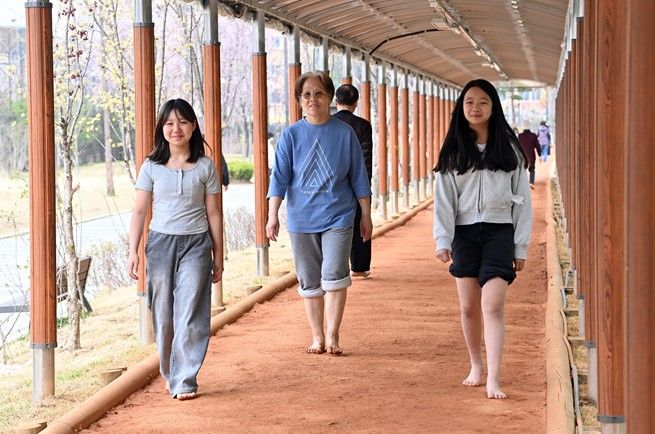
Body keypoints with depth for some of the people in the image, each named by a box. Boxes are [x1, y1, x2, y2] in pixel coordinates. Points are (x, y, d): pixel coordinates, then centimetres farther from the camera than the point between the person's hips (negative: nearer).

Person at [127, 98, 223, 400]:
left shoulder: (205, 167, 4)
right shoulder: (152, 167, 4)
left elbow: (213, 213, 7)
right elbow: (139, 211, 5)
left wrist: (218, 256, 8)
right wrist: (133, 251, -2)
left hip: (195, 243, -1)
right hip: (160, 242, 1)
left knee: (189, 313, -9)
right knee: (163, 314, 5)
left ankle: (184, 381, -8)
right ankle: (169, 373, 22)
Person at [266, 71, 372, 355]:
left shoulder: (345, 134, 1)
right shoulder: (291, 136, 2)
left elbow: (359, 178, 7)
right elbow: (280, 177, -1)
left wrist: (366, 216, 8)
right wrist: (272, 215, -10)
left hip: (337, 217, -1)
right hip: (301, 219, 2)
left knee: (334, 276, -13)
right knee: (310, 281, 7)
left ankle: (332, 335, -3)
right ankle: (317, 336, 18)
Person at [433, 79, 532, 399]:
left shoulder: (508, 148, 4)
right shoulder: (454, 151, 6)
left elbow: (522, 198, 5)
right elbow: (444, 197, 3)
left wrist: (521, 247, 1)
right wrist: (443, 241, -9)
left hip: (499, 232, -2)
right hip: (464, 232, 2)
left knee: (493, 306, -13)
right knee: (468, 307, 9)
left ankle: (493, 379, -17)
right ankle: (476, 366, 28)